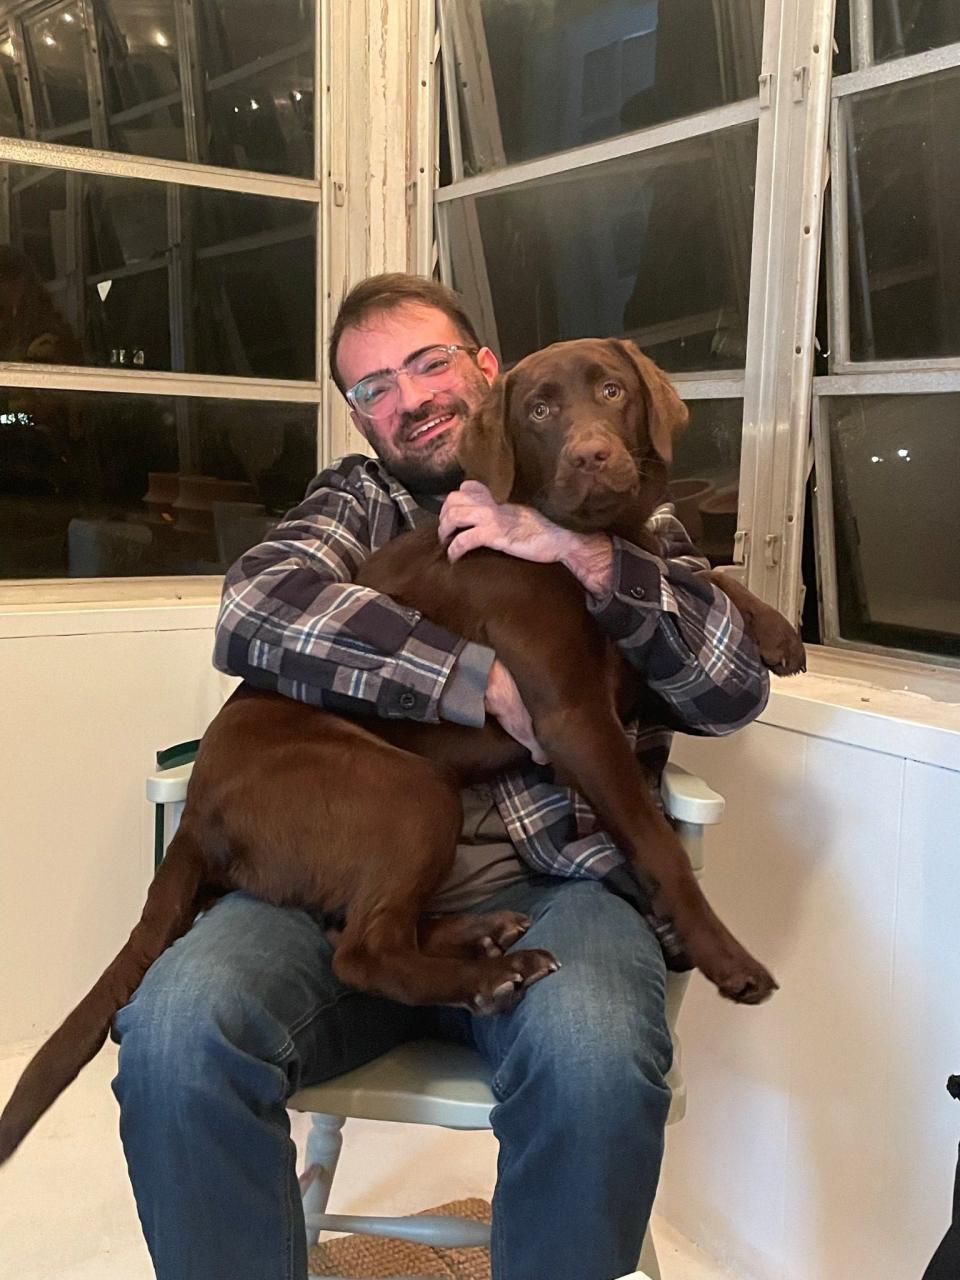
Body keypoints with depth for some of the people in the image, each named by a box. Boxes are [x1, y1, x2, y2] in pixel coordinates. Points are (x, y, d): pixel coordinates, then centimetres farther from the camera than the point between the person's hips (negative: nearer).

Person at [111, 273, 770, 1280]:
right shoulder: (355, 500, 20)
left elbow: (733, 693, 5)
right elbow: (252, 615, -3)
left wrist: (584, 553, -9)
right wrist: (492, 686, -11)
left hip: (548, 883, -1)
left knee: (592, 1058, -34)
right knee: (176, 1031, -28)